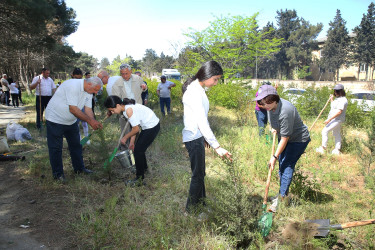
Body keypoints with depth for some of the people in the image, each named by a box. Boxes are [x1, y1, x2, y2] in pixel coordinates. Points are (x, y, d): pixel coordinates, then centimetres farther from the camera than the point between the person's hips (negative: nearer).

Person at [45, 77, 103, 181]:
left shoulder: (88, 91, -2)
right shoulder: (73, 86, -29)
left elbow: (88, 109, -4)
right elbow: (73, 110, -31)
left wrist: (94, 122, -22)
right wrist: (90, 121, -29)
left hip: (71, 121, 8)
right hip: (55, 119, -8)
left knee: (76, 145, 14)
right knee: (56, 148, 1)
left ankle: (79, 168, 27)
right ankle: (58, 173, 14)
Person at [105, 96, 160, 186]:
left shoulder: (128, 110, -25)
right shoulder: (127, 107, 5)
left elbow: (136, 129, -20)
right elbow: (134, 127, 10)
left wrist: (125, 137, -5)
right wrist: (132, 142, 11)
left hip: (152, 127, -9)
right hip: (148, 126, 9)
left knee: (138, 150, -6)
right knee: (139, 148, 20)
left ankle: (139, 179, 1)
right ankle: (144, 168, 44)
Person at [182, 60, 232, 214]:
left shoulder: (198, 89, 9)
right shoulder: (194, 92, -23)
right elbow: (202, 122, -28)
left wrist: (205, 137, 21)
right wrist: (217, 147, -29)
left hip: (197, 136, 10)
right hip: (193, 138, -10)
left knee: (200, 173, 19)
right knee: (198, 174, 2)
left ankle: (200, 203, 35)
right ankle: (191, 210, 18)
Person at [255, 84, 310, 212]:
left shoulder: (285, 111, -36)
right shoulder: (271, 106, -10)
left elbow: (285, 138, -29)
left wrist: (274, 157, -24)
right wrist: (274, 128, 0)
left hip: (299, 139, -9)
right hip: (285, 137, 9)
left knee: (287, 165, -12)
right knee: (281, 165, 12)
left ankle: (281, 199, -5)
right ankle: (283, 193, 26)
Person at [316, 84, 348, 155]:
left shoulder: (343, 100, -19)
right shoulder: (338, 98, 13)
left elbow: (339, 111, -26)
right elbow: (333, 106, 26)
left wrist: (329, 119, -28)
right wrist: (331, 99, 14)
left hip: (337, 119, -11)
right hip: (335, 119, 11)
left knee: (325, 131, -13)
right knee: (337, 134, 16)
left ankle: (323, 148, -8)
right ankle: (337, 150, 27)